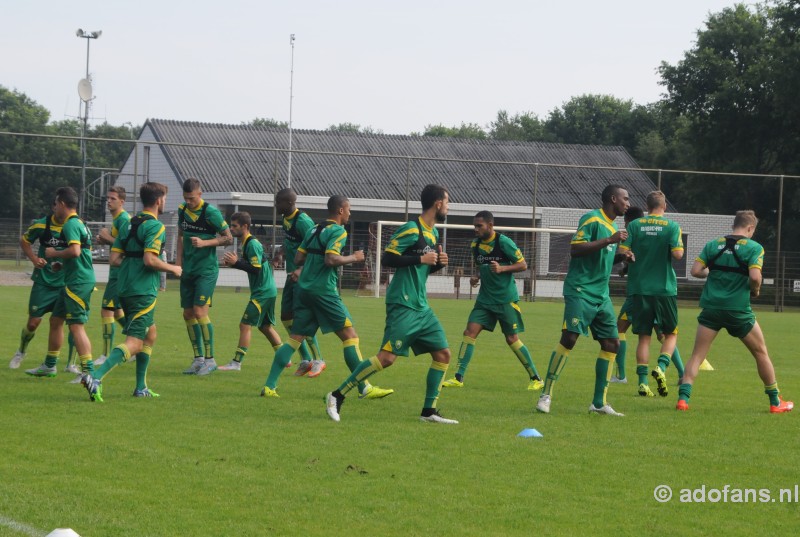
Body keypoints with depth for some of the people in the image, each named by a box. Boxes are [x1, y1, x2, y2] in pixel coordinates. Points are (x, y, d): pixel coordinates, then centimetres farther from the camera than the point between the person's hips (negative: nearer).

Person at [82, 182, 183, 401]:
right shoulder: (155, 226, -12)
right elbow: (149, 259, -21)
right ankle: (96, 378, -28)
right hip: (143, 291, -9)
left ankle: (141, 387, 25)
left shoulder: (128, 224, 13)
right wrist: (172, 269, -6)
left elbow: (115, 258, 9)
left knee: (150, 333, 23)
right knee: (134, 343, -11)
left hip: (125, 288, 9)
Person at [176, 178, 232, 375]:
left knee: (200, 311, -15)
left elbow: (229, 238, -10)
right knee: (188, 314, 6)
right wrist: (179, 259, 9)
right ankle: (198, 358, 16)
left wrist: (205, 243, -21)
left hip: (206, 270, -7)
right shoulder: (182, 211, 5)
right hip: (188, 270, 7)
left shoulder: (211, 213, -13)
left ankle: (210, 359, -7)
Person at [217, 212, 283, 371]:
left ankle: (236, 363, -11)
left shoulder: (252, 245, -17)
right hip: (268, 291, 10)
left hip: (262, 292, -10)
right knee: (265, 326, 19)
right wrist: (234, 262, 2)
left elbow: (256, 269, -22)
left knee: (245, 325, -10)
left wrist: (236, 262, -22)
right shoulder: (248, 243, 14)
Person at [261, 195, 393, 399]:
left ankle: (269, 386, -1)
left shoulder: (314, 230, 16)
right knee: (350, 335, -2)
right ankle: (365, 388, -4)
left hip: (303, 289, 8)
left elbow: (298, 259, 15)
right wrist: (353, 258, -7)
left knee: (295, 337, 7)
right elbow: (331, 259, -20)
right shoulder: (338, 231, -8)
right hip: (324, 291, -8)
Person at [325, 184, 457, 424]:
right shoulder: (411, 230, -12)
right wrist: (421, 259, -19)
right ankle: (337, 396, -8)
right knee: (387, 357, -15)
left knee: (443, 354, 5)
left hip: (421, 306, 9)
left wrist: (438, 263, 6)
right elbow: (387, 258, -17)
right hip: (403, 305, -9)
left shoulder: (433, 232, 16)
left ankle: (429, 411, 12)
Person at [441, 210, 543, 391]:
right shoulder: (475, 245, 5)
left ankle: (536, 379, 11)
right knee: (470, 332, -7)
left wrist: (502, 268, -23)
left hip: (506, 299, -5)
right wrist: (476, 278, 1)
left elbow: (523, 265, -9)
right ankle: (459, 377, -6)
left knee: (512, 339, -2)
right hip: (485, 298, 5)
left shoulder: (503, 242, -13)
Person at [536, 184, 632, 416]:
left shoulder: (613, 226, 18)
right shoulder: (592, 219, -9)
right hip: (581, 290, -9)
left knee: (611, 343, 3)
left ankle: (599, 402, 9)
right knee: (569, 338, -16)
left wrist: (620, 256, 9)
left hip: (601, 295, 9)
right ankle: (546, 395, -9)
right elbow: (575, 249, -20)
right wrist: (609, 240, -23)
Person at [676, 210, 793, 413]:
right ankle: (775, 402, 21)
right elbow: (755, 276, -17)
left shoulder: (713, 245, 6)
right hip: (738, 311, -2)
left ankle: (683, 398, -13)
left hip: (711, 307, 2)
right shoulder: (754, 248, -5)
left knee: (696, 356, 5)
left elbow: (695, 271, 0)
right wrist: (755, 290, 4)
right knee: (761, 353, 15)